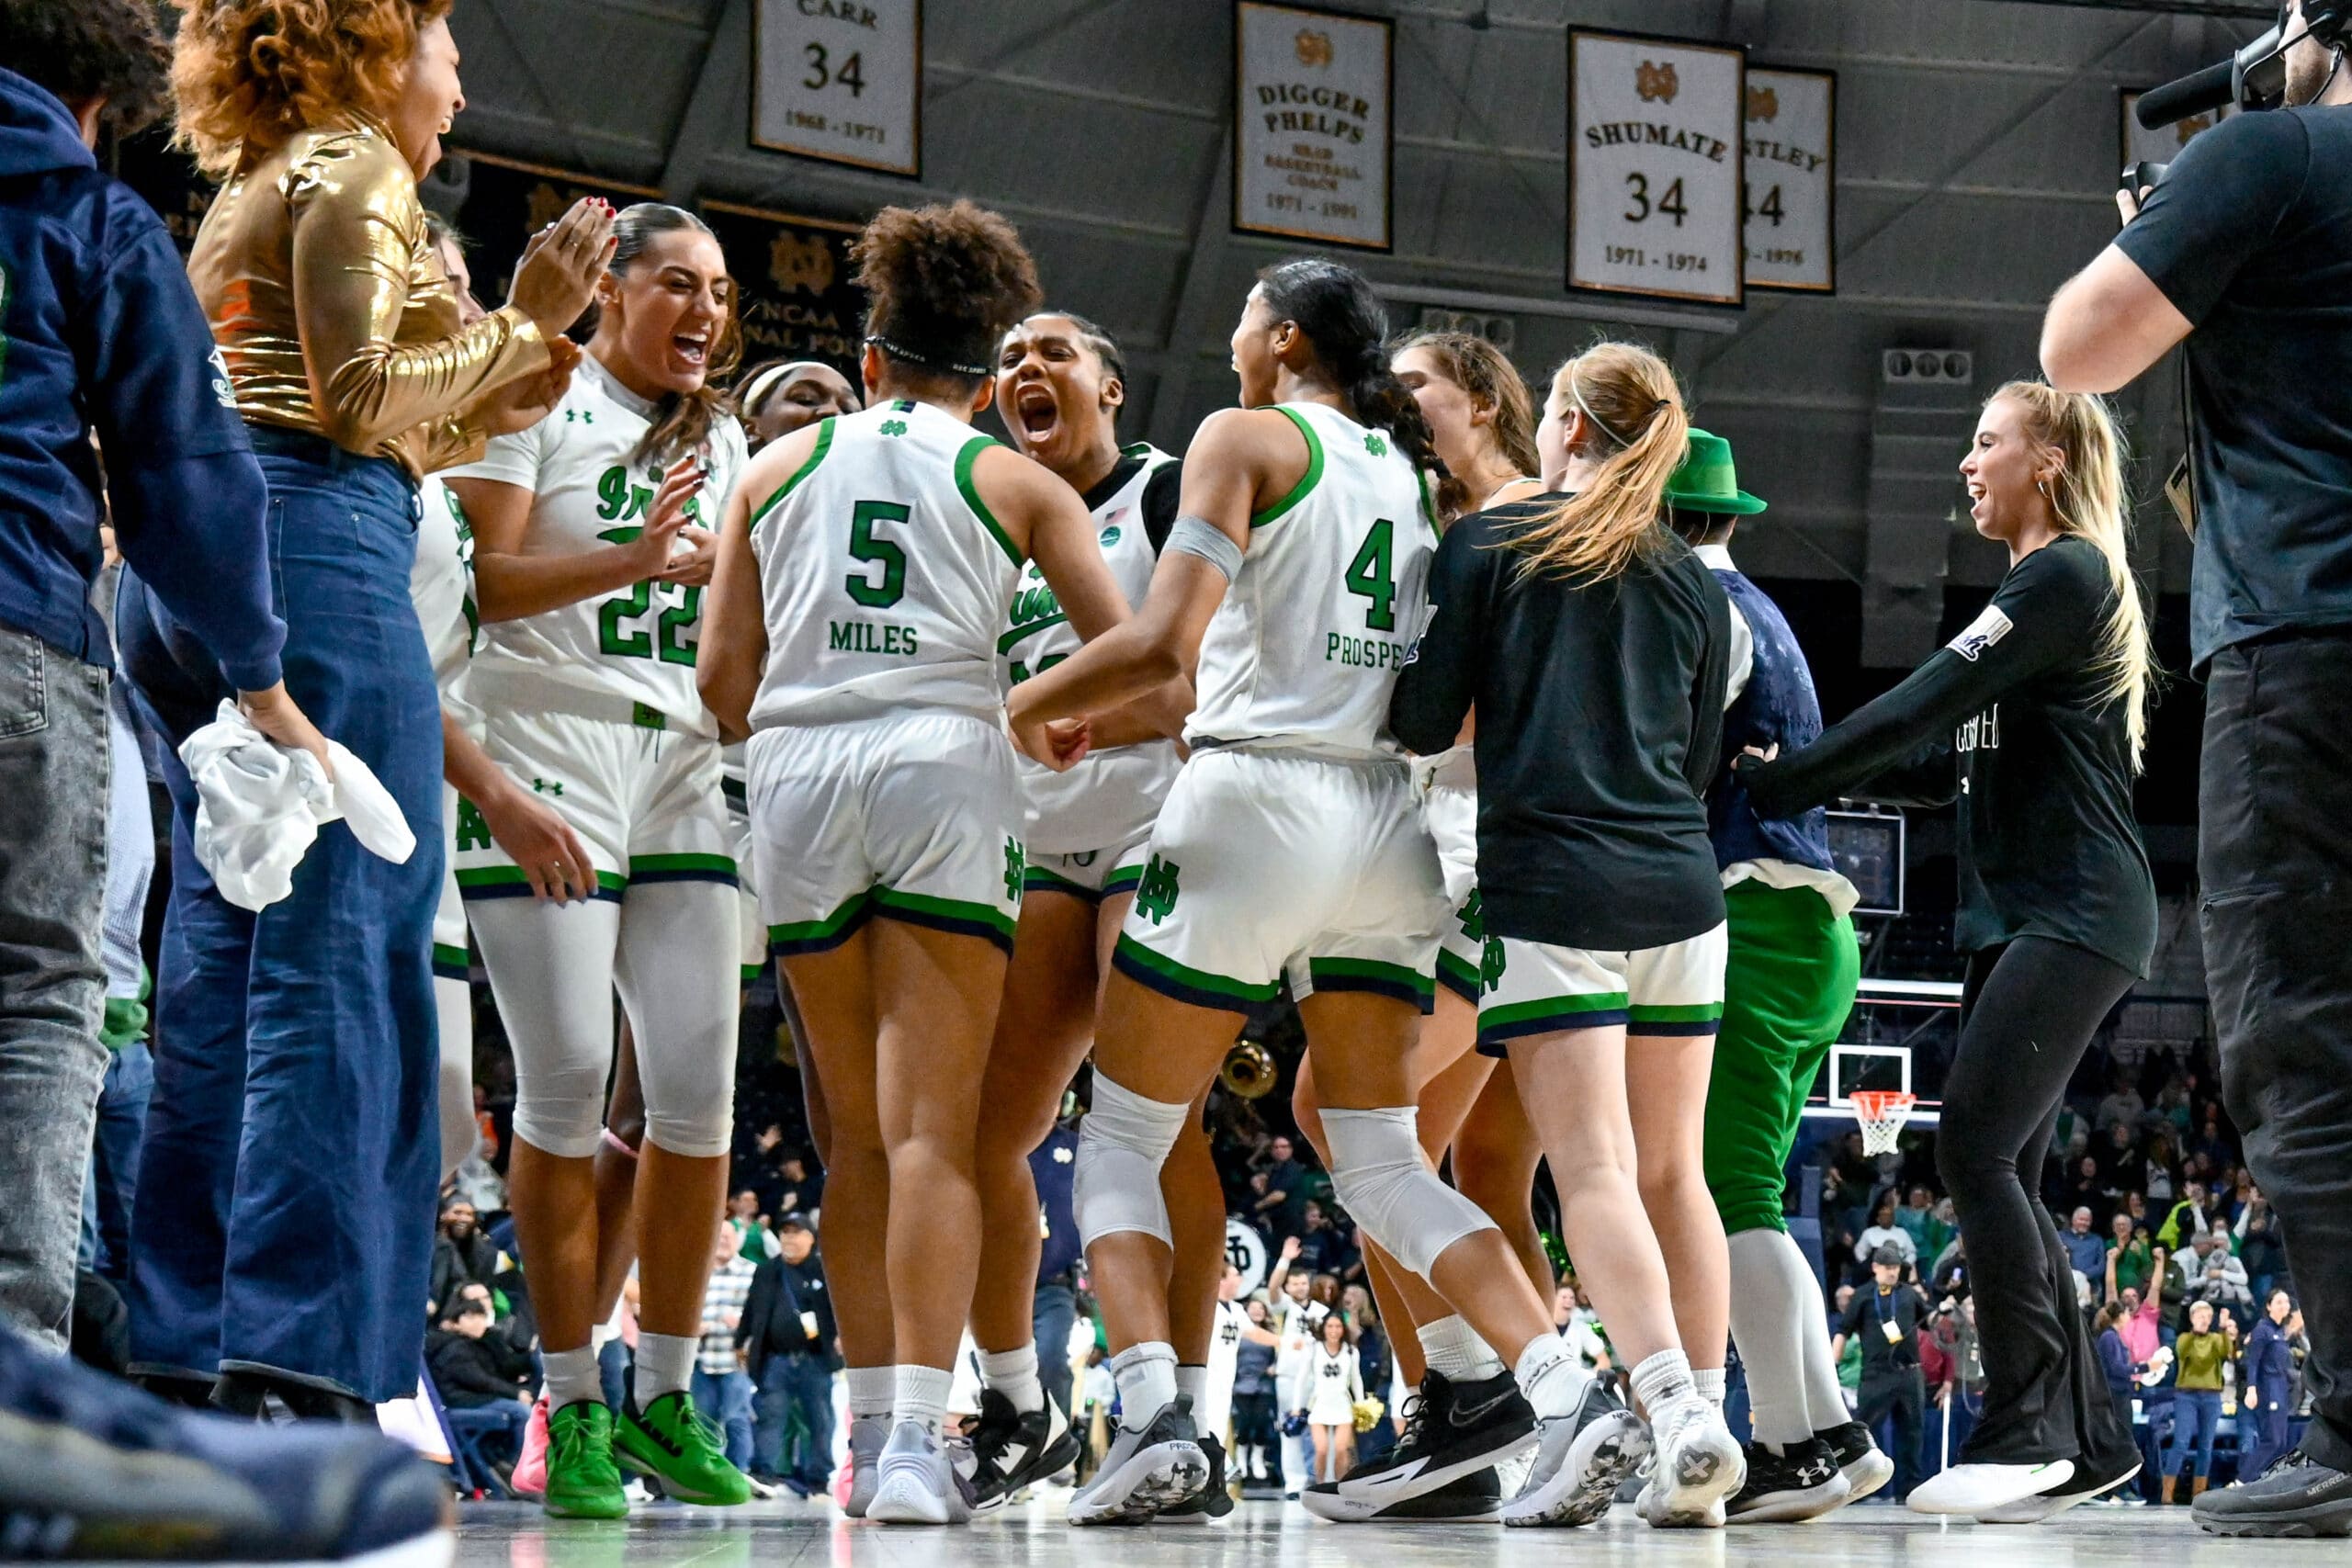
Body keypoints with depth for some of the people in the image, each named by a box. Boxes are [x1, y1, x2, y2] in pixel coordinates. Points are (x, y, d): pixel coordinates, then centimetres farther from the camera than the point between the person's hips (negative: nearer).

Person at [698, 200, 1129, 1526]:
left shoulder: (782, 463, 16)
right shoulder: (1016, 481, 10)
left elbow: (723, 683, 11)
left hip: (797, 774, 2)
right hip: (944, 769, -2)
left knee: (860, 1131, 13)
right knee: (933, 1130, -7)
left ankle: (875, 1428, 13)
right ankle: (918, 1441, -19)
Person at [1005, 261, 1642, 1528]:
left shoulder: (1247, 437, -2)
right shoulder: (1411, 471, 17)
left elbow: (1164, 640, -14)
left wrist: (1017, 708, -1)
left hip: (1256, 804, -6)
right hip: (1385, 824, 6)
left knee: (1118, 1141, 5)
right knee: (1384, 1166, 8)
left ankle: (1152, 1418, -14)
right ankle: (1568, 1396, -11)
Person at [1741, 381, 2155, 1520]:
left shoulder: (2065, 576, -9)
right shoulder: (2045, 588, 22)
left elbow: (1924, 706, -16)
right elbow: (1954, 760, 20)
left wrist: (1779, 784, -13)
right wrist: (1814, 776, 11)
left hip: (2074, 913, -10)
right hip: (2018, 914, 10)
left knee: (1974, 1143, -18)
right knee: (2002, 1173, 6)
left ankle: (2024, 1430, -19)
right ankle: (2085, 1438, 8)